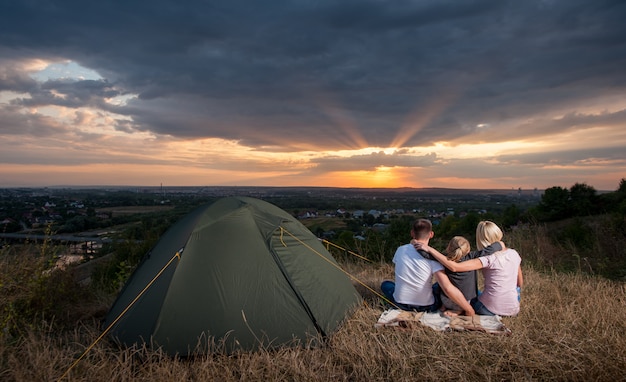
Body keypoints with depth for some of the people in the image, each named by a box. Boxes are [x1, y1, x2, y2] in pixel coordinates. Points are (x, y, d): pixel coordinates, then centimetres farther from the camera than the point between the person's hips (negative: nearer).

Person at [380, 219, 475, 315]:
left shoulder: (400, 250, -5)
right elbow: (448, 288, -26)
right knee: (440, 285, 26)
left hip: (400, 304, 1)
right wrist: (469, 310, -17)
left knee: (385, 284, 30)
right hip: (426, 307, -1)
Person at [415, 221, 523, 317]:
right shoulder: (514, 254, -1)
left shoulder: (489, 258, -18)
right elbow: (520, 284, 11)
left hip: (489, 310, -4)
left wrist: (429, 249, -27)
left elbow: (454, 267, -29)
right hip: (513, 310, 4)